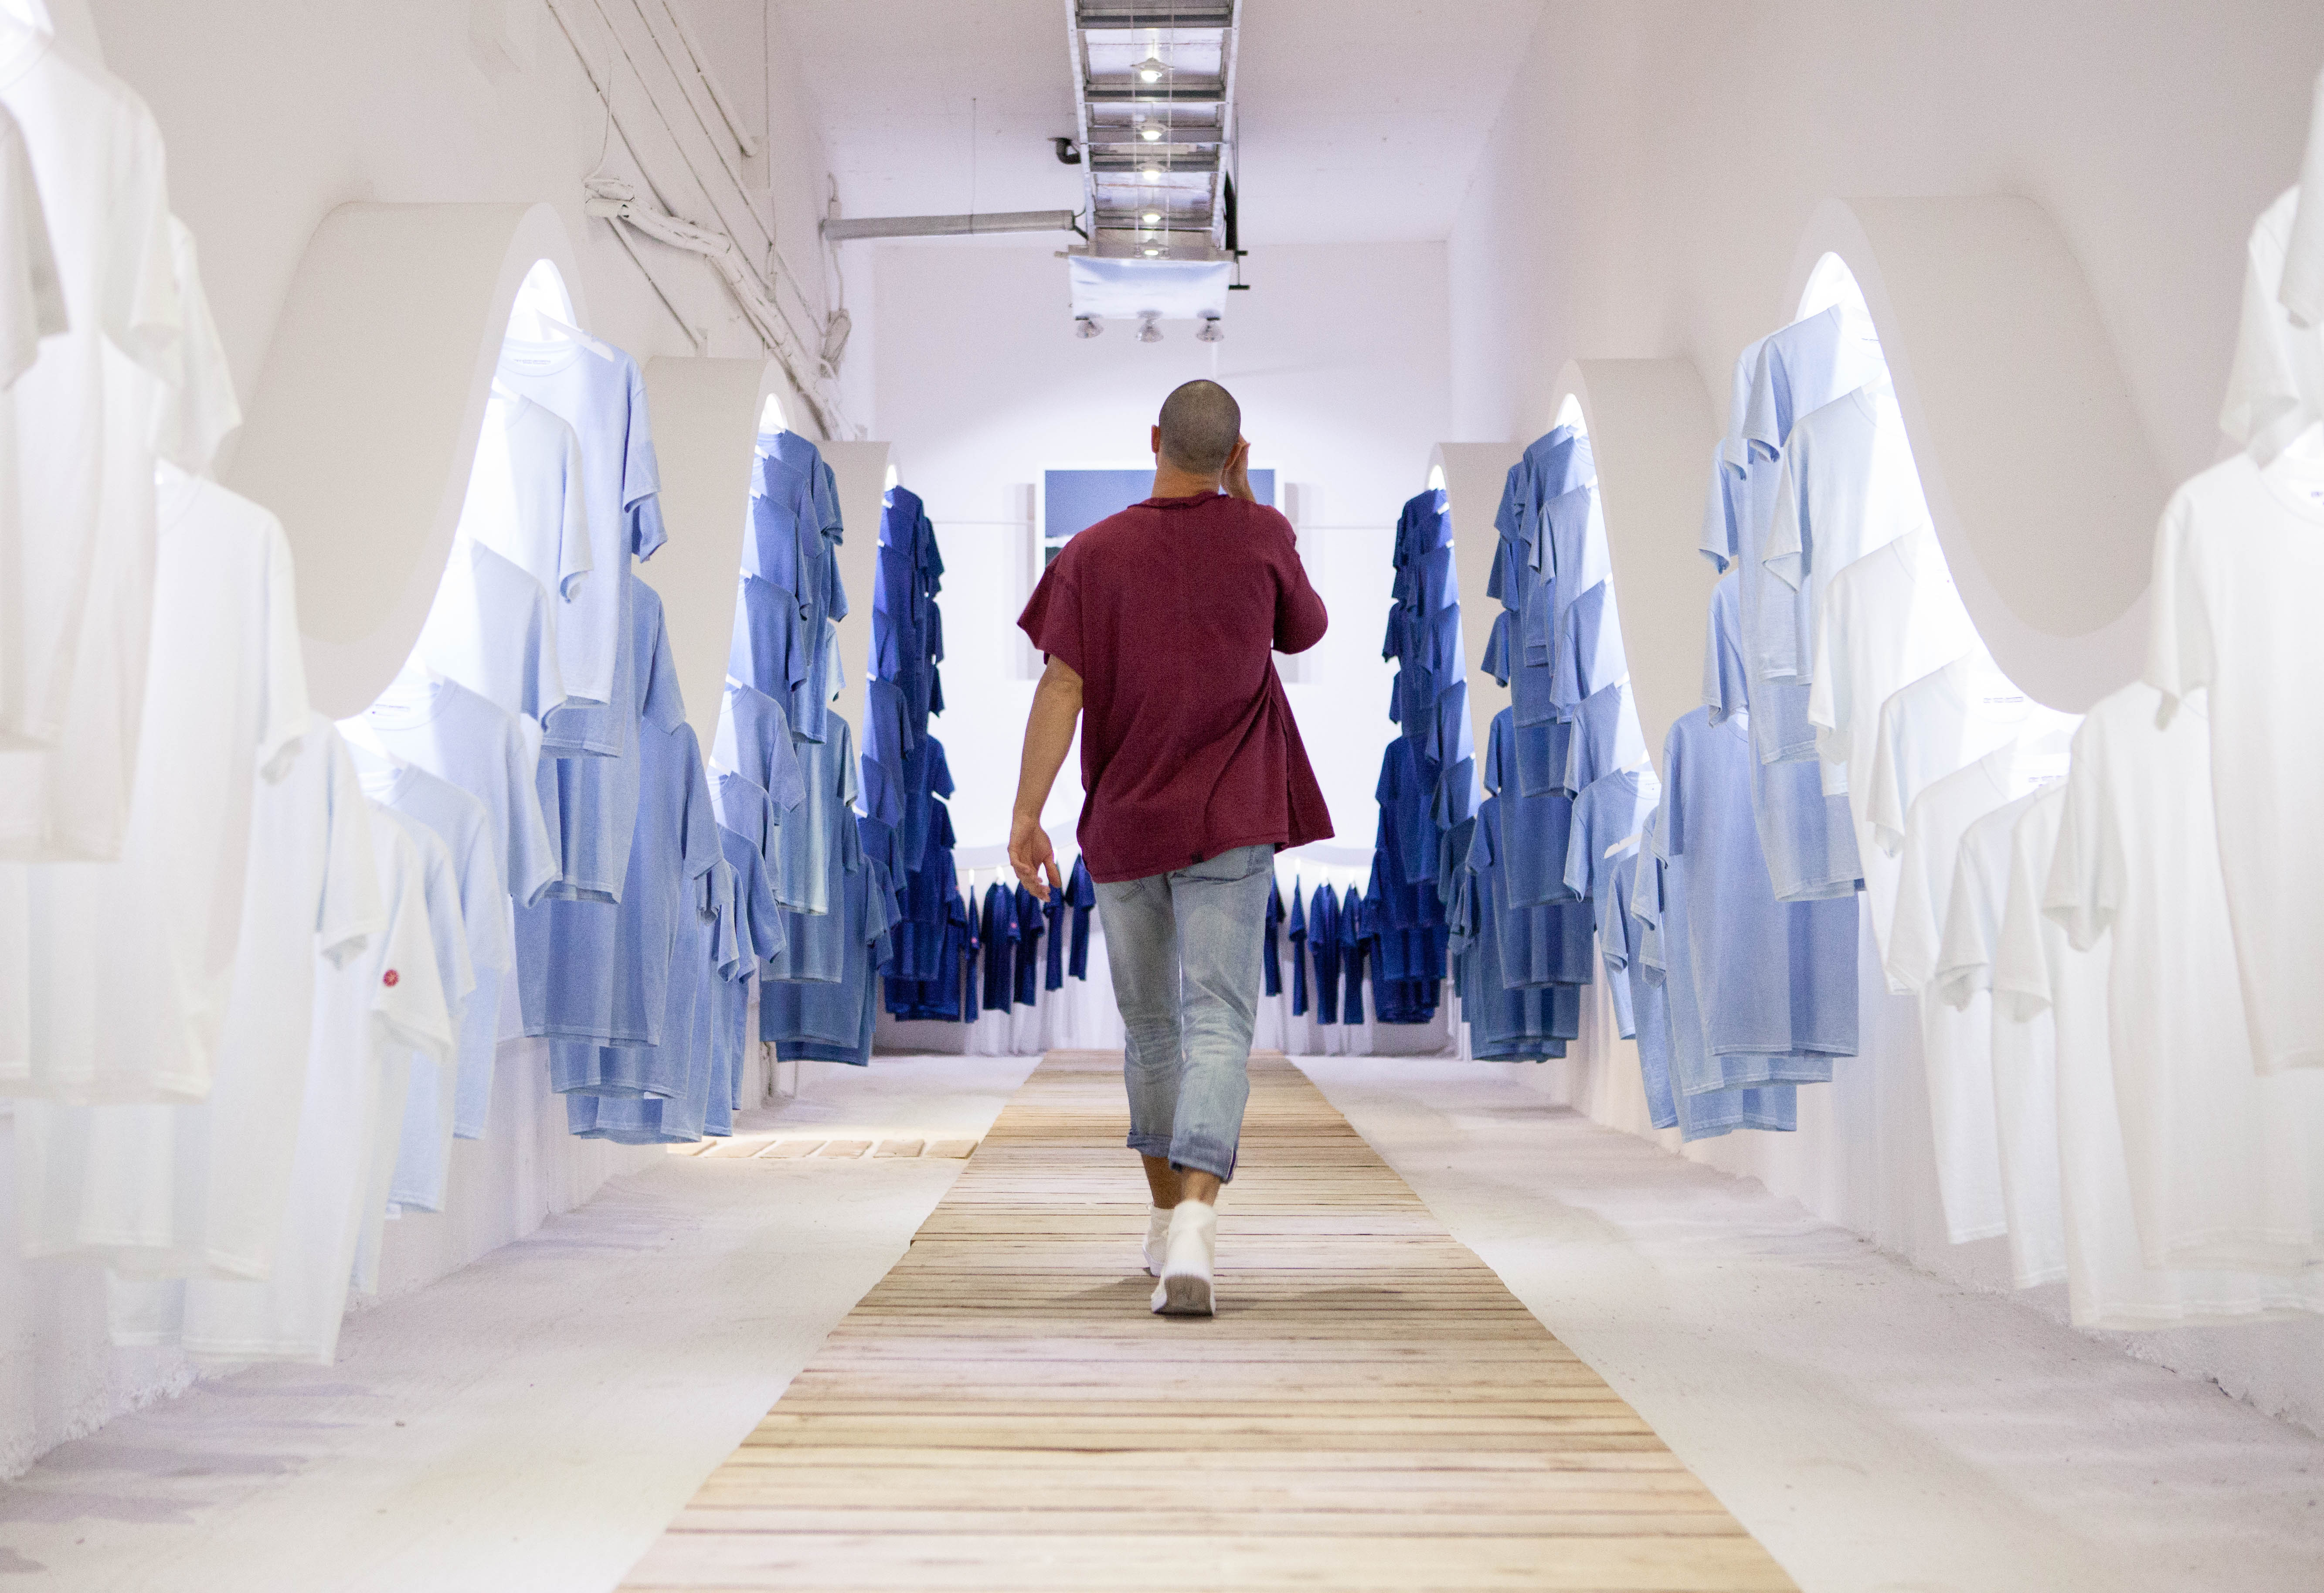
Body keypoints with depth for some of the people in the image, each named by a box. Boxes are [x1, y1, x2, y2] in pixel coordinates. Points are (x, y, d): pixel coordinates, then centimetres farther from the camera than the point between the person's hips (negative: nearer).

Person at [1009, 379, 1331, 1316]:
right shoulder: (1261, 536, -1)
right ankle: (1196, 1215, -28)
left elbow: (1061, 688, -9)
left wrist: (1026, 815, -9)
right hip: (1228, 822, -2)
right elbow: (1303, 633, 18)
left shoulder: (1095, 553, -2)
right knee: (1217, 1026, -8)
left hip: (1123, 825, 2)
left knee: (1150, 1029, 16)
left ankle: (1166, 1222, 27)